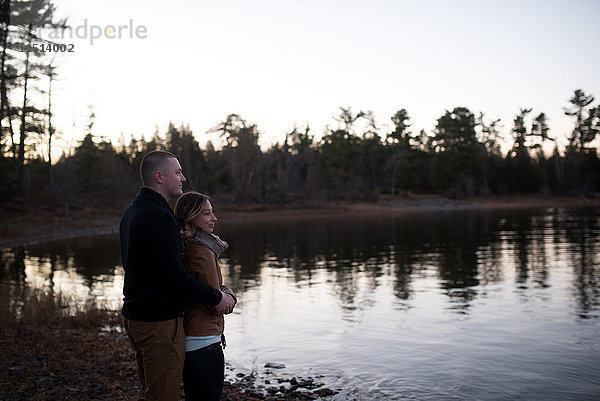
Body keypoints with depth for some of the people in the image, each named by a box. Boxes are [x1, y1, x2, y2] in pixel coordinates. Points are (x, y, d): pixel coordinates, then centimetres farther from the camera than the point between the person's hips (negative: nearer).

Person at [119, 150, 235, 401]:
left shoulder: (132, 211, 12)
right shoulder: (159, 216, -21)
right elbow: (174, 278, -25)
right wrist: (216, 297, -11)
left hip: (134, 315, 10)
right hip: (159, 322, -10)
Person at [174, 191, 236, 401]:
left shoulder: (183, 247, 8)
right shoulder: (203, 252, -20)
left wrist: (223, 291, -1)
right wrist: (228, 296, 2)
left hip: (185, 339, 10)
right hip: (203, 343, -10)